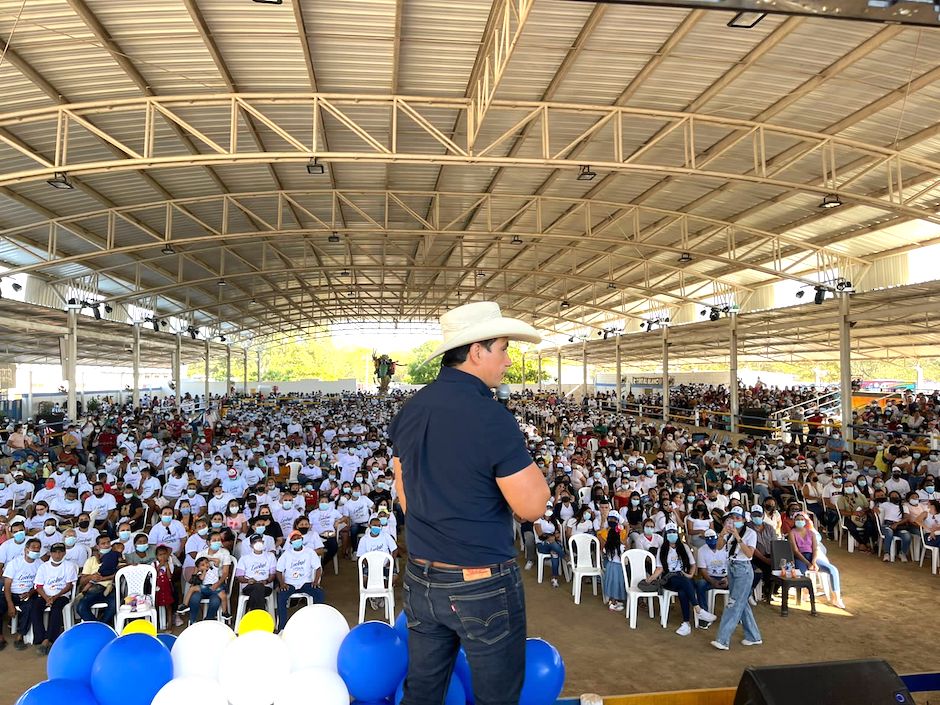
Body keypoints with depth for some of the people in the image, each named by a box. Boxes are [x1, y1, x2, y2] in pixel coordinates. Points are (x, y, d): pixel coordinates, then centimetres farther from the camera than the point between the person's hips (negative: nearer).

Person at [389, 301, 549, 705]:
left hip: (421, 578, 7)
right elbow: (532, 507, -19)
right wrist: (522, 458, -3)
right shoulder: (491, 417, -22)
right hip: (482, 584, -7)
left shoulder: (410, 410, 1)